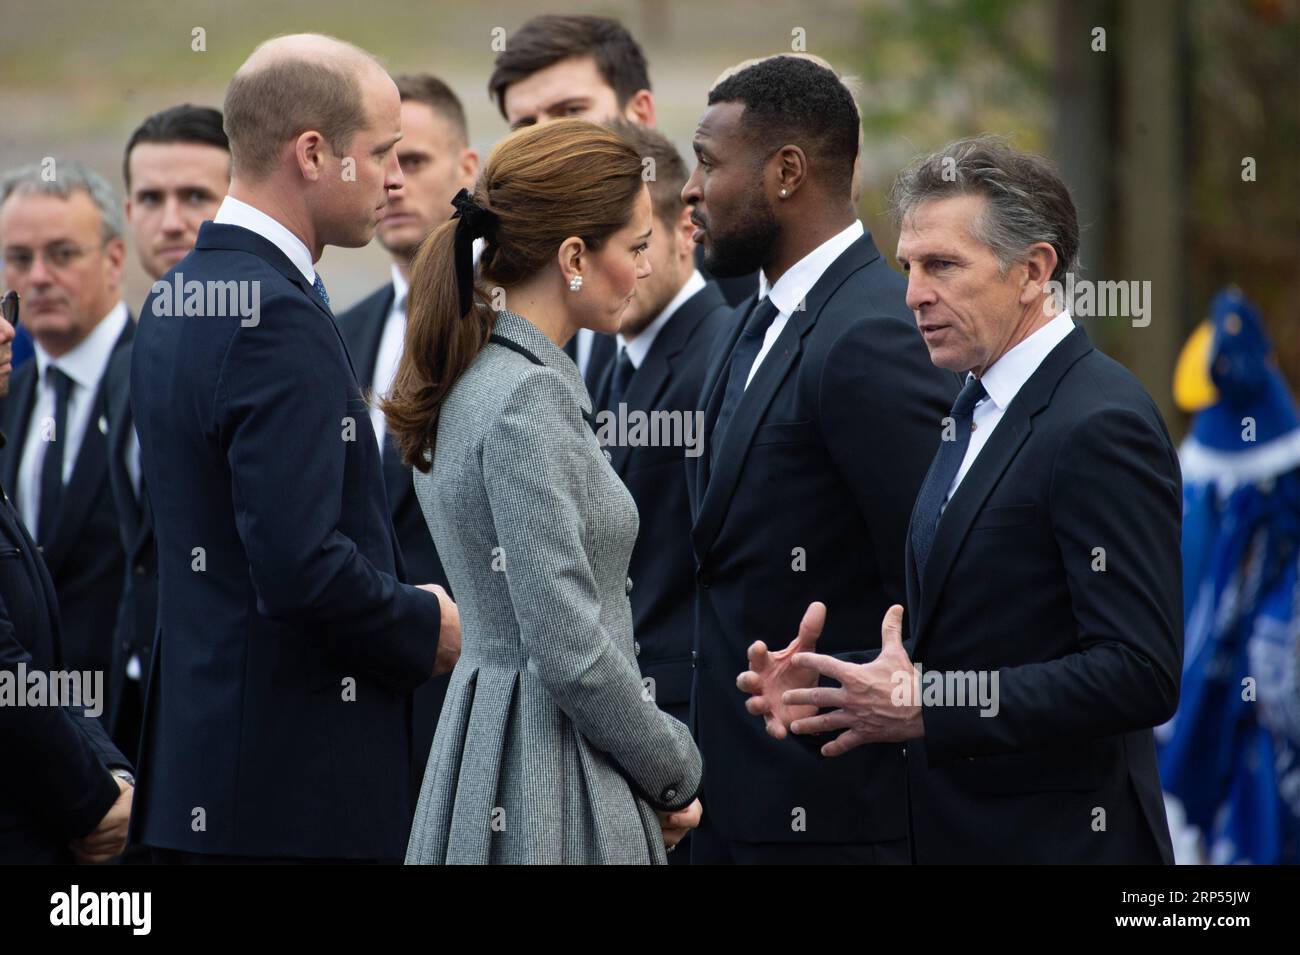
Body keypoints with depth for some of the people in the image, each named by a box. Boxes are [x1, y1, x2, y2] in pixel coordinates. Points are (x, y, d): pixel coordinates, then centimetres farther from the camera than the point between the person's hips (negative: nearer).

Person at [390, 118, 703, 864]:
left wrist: (663, 764, 12)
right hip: (551, 780, -9)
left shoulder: (475, 380, 11)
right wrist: (677, 772, -7)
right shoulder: (529, 400, -17)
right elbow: (570, 652, -21)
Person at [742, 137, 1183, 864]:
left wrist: (929, 706, -23)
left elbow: (1141, 674, -23)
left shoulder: (1101, 426, -17)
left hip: (1055, 835, -8)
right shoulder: (980, 409, 13)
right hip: (954, 830, 9)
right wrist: (830, 684, 1)